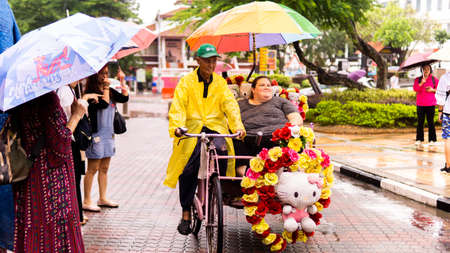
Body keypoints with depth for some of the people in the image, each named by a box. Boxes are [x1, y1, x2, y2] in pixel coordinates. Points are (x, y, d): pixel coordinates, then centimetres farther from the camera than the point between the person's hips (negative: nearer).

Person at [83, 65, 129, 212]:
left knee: (104, 168, 13)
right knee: (93, 169, -4)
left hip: (108, 134, 7)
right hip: (96, 134, -7)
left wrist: (122, 81, 2)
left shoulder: (110, 91, 11)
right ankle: (86, 202, 2)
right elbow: (104, 104, -23)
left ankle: (103, 199, 22)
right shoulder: (90, 93, -11)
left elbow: (124, 98, 5)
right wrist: (106, 87, -13)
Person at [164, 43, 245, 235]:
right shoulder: (186, 82, 3)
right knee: (188, 169, -16)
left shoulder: (220, 82, 12)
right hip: (192, 129, -1)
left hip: (216, 127, 2)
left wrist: (238, 126, -16)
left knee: (223, 151, -29)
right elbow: (178, 106, -8)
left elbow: (230, 104, 1)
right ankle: (186, 212, -1)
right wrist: (176, 126, -27)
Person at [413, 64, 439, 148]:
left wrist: (433, 90, -8)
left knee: (430, 122, -1)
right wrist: (421, 83, -18)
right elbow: (415, 89, -5)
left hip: (431, 104, 0)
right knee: (420, 122, -2)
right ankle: (419, 140, 2)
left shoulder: (434, 79, 8)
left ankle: (432, 140, 3)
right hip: (420, 104, 1)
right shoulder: (418, 80, 9)